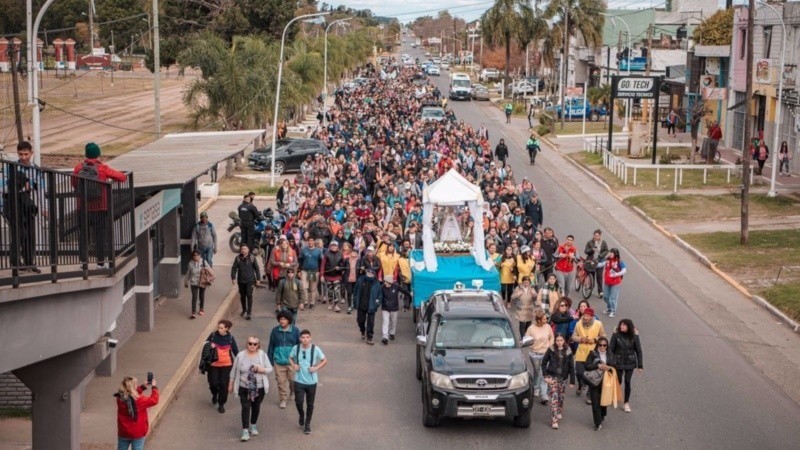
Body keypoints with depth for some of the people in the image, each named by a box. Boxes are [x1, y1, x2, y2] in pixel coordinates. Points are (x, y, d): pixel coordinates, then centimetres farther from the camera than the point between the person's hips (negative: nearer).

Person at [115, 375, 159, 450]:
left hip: (123, 433, 4)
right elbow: (154, 400, -8)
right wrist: (154, 387, 6)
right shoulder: (140, 400, -22)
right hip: (138, 433, -4)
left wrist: (143, 387, 5)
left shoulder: (120, 399, -8)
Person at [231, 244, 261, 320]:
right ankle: (244, 310, 32)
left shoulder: (252, 258, -5)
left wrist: (258, 279, 0)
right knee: (242, 296, 13)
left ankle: (249, 313, -7)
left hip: (250, 280, -3)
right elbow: (234, 268, 2)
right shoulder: (238, 258, -1)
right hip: (241, 281, 3)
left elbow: (256, 268, 0)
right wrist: (233, 277, -7)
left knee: (249, 295, -9)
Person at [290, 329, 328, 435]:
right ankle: (301, 416, 25)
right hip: (299, 381, 0)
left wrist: (316, 368, -11)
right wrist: (294, 365, -4)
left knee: (310, 404, 8)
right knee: (298, 402, -8)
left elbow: (324, 361, 3)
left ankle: (307, 424, 25)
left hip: (311, 381, 0)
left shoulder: (315, 349, -9)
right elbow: (290, 358, 15)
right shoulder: (296, 348, -5)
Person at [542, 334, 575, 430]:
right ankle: (554, 420, -11)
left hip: (563, 378, 2)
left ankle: (559, 413, 37)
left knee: (561, 397, 12)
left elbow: (571, 367, 3)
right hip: (552, 377, -2)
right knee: (554, 398, -9)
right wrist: (546, 376, -8)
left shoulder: (568, 352, -1)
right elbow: (544, 363, 0)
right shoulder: (551, 350, -5)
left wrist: (572, 381, 1)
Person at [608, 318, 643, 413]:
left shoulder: (634, 336, -6)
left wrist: (640, 365, 0)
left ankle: (626, 403, 11)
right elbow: (610, 348, -6)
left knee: (627, 382, 0)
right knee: (618, 381, 10)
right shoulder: (616, 335, -9)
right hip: (618, 362, 0)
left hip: (630, 363, 0)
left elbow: (638, 351, 0)